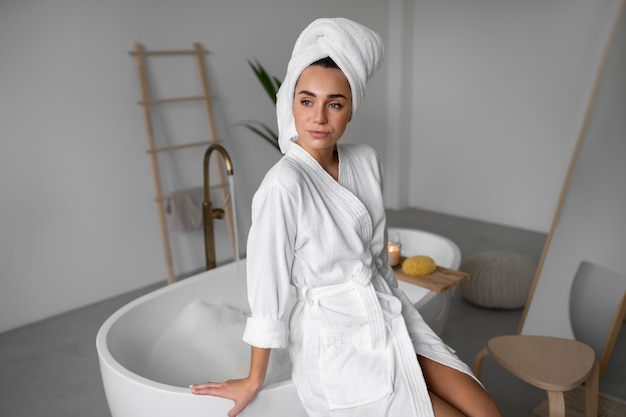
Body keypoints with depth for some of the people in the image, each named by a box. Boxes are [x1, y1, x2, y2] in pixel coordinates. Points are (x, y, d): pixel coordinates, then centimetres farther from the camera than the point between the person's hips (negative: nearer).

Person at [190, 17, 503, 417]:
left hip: (390, 315, 6)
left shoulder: (367, 161, -2)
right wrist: (253, 381, -7)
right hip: (338, 342, -6)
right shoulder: (284, 184, -23)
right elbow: (268, 287, -16)